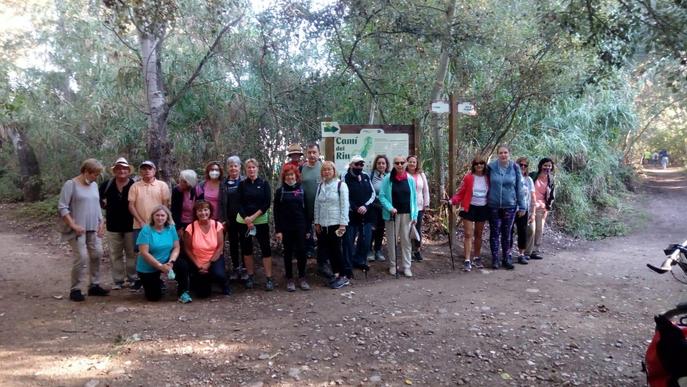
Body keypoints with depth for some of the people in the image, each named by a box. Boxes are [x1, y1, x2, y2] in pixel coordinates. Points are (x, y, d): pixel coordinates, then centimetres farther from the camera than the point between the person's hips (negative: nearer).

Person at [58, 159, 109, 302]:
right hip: (78, 230, -7)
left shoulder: (94, 185, 12)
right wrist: (73, 225, -17)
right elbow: (62, 207, -12)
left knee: (97, 255, 6)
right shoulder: (71, 184, -8)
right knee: (81, 258, -10)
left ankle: (94, 285, 17)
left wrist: (101, 223, 11)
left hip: (93, 229, 7)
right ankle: (75, 289, 1)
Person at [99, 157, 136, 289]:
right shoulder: (107, 185, 2)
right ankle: (117, 280, 16)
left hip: (131, 225, -3)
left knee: (132, 253, 7)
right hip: (113, 225, 3)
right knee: (115, 254, 8)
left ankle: (132, 278, 17)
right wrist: (103, 203, 4)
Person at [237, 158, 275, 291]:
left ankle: (269, 278, 0)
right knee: (246, 248, 6)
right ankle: (250, 276, 18)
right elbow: (239, 204, 0)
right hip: (244, 221, 2)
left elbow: (267, 203, -5)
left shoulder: (264, 183, 1)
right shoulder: (242, 184, 4)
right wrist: (246, 218, -14)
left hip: (261, 220, -1)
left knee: (265, 248, -5)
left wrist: (254, 216, -13)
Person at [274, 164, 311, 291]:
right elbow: (276, 212, 0)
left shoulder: (301, 189, 6)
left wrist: (308, 228, 2)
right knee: (288, 252, 6)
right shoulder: (280, 191, 2)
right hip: (286, 227, -1)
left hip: (300, 227, 1)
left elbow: (306, 209, 6)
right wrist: (278, 230, -8)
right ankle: (289, 279, 14)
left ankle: (302, 278, 13)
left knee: (301, 252, 1)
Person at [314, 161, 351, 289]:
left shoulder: (341, 185, -5)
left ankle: (345, 276, 10)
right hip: (323, 224, 5)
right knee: (326, 250, 7)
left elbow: (344, 205, -9)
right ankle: (337, 273, 21)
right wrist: (317, 222, 9)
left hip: (336, 224, -5)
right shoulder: (320, 186, 11)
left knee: (335, 250, -3)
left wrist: (343, 224, -12)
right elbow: (317, 205, 13)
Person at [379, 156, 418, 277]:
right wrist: (390, 208, -18)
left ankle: (407, 266, 11)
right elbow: (382, 196, -5)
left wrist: (415, 215, 2)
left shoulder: (410, 179, 4)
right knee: (392, 240, 6)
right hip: (392, 214, -2)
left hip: (407, 214, 2)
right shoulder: (388, 179, -4)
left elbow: (414, 198, 6)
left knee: (406, 240, 4)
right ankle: (393, 265, 19)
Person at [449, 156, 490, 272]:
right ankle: (467, 260, -6)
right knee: (468, 234, -6)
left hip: (482, 208, 4)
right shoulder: (468, 177, -8)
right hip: (469, 208, -3)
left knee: (478, 235, 14)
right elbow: (460, 192, -8)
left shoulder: (488, 178, 1)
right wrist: (453, 201, -23)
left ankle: (476, 258, 26)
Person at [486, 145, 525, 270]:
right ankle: (495, 259, 13)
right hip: (493, 206, -1)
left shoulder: (515, 168, -2)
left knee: (507, 233, 9)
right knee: (495, 233, 5)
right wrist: (485, 201, 2)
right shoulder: (491, 167, -4)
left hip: (510, 206, 1)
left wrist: (522, 206, 2)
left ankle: (506, 258, 19)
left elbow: (519, 188, 2)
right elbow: (486, 185, 3)